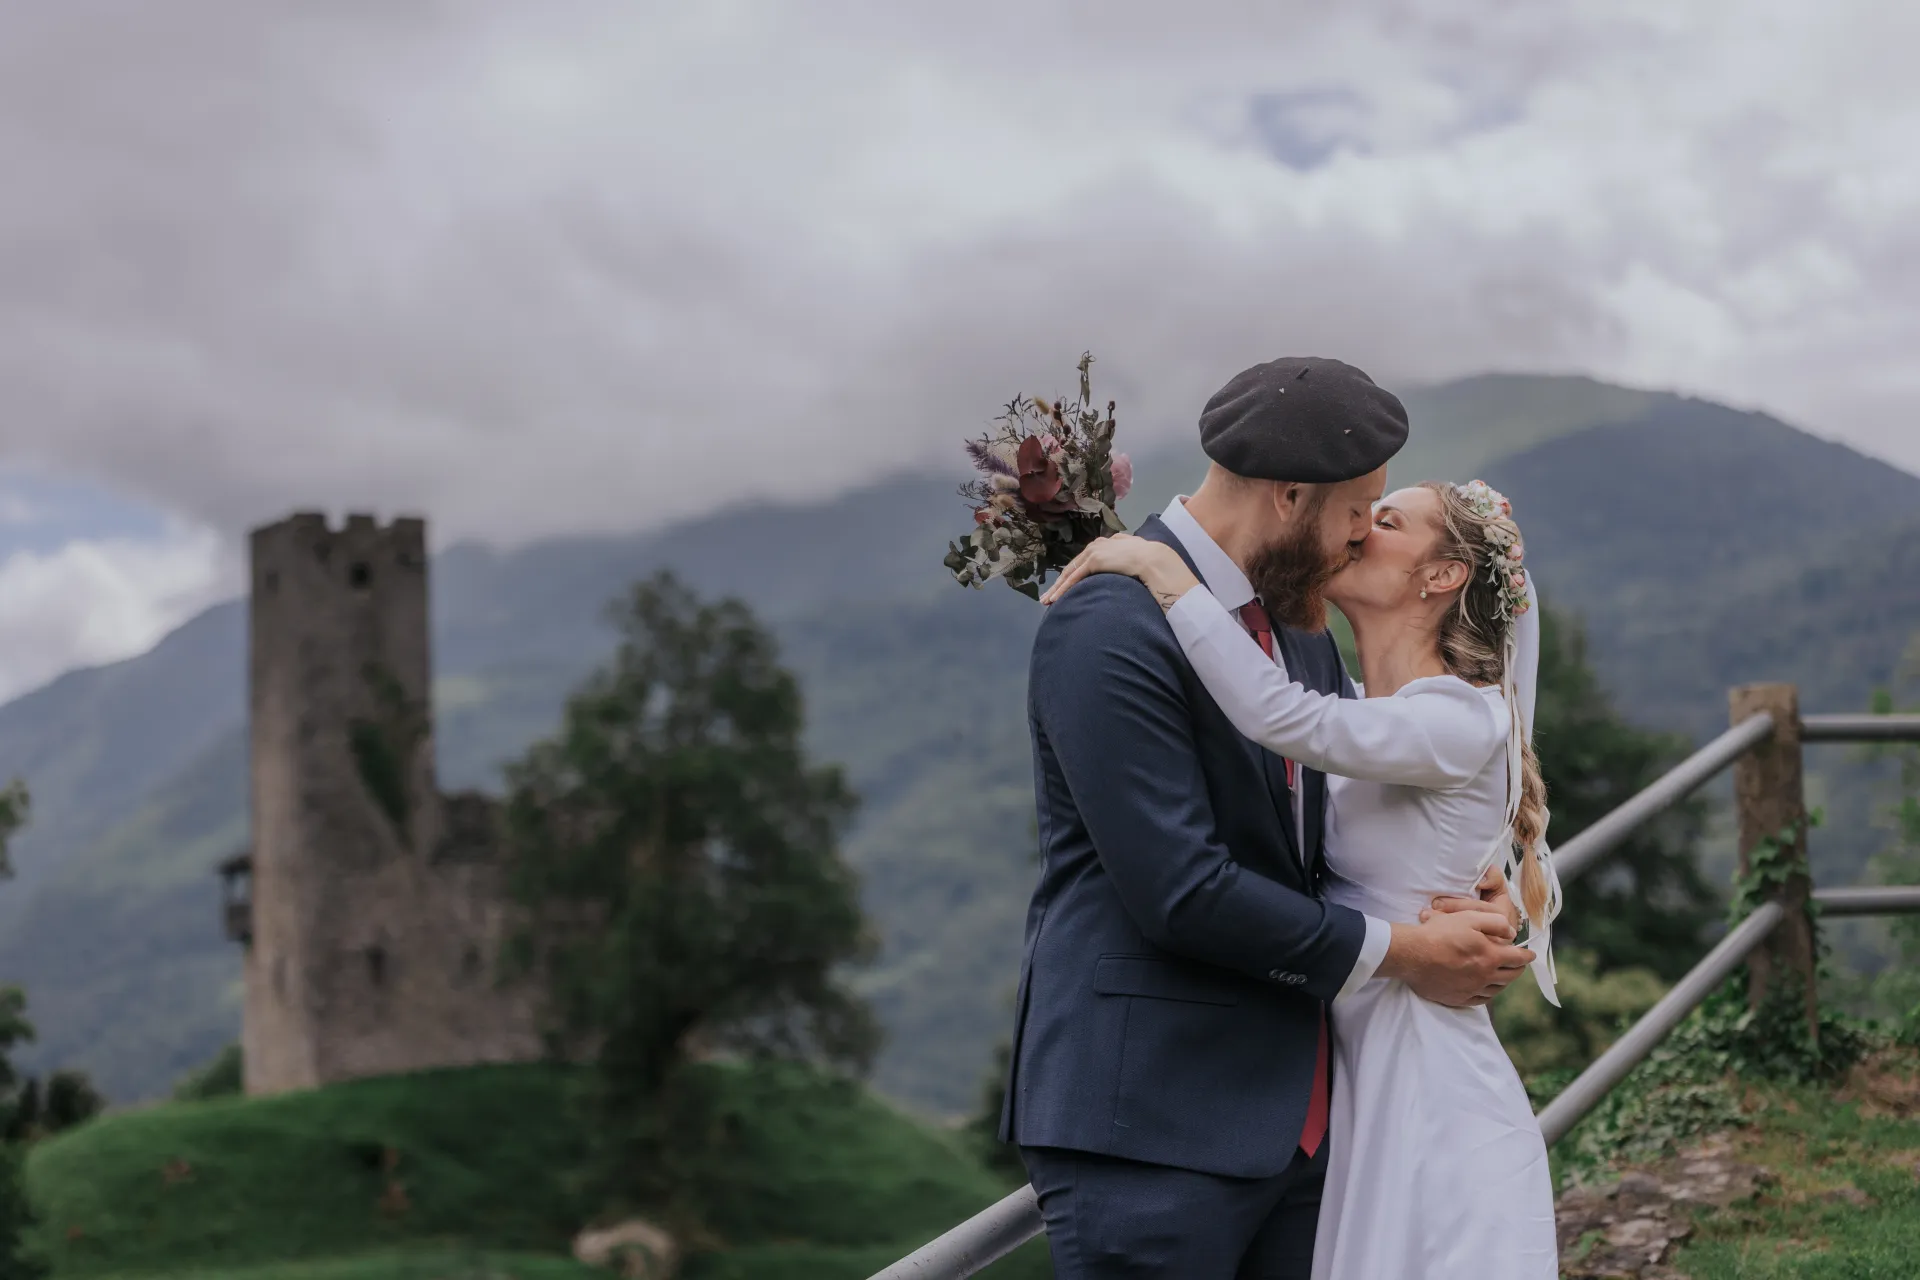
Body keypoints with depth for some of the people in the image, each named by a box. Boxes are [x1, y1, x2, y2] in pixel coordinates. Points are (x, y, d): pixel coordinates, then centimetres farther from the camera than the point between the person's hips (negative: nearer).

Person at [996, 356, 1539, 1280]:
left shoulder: (1299, 622, 13)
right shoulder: (1111, 628, -16)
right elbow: (1178, 890, -20)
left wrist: (1468, 894, 1)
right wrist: (1395, 951, -11)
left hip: (1292, 1116, 9)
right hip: (1149, 1127, -8)